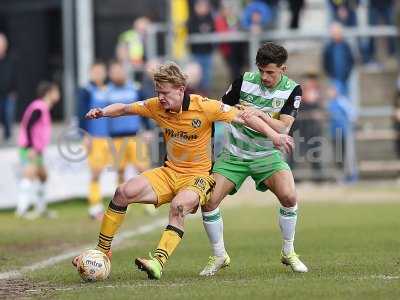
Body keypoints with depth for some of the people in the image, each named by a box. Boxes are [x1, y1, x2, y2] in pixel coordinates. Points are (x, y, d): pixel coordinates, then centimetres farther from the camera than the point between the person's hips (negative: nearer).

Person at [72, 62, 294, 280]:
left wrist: (274, 135, -19)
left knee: (178, 206, -36)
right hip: (169, 172, 5)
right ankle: (102, 251, 0)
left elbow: (243, 117, -12)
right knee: (124, 192, -13)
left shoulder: (204, 107, -17)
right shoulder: (157, 106, -4)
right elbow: (124, 109, 7)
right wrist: (102, 112, -14)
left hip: (197, 176, -5)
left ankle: (158, 262, -41)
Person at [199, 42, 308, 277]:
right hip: (234, 154, 1)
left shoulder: (292, 90, -9)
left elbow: (283, 127, -21)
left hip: (267, 154, -1)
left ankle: (288, 253, -3)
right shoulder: (244, 81, -9)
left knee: (289, 196, -24)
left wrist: (260, 115, -34)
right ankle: (219, 256, 8)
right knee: (209, 201, -14)